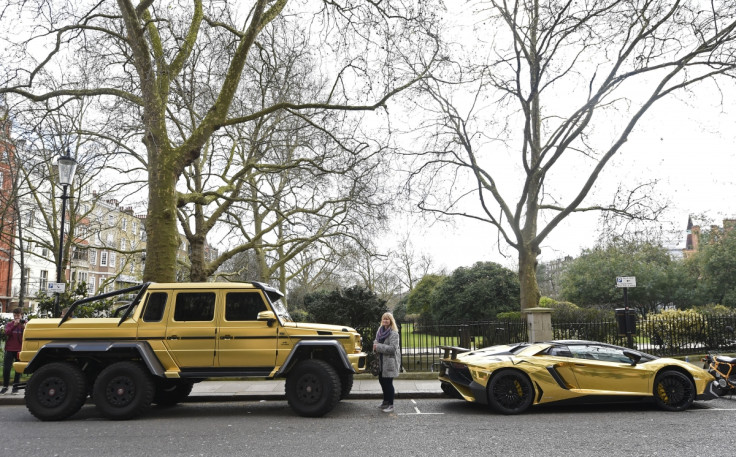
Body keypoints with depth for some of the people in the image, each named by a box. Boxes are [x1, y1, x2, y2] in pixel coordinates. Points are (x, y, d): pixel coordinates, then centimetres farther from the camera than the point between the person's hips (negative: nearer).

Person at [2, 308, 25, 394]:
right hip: (10, 349, 1)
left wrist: (24, 327, -18)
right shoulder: (9, 324, 7)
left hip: (20, 350, -1)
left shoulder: (25, 324, 4)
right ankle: (5, 386, 13)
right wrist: (14, 325, -20)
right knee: (6, 368, 0)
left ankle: (15, 387, 12)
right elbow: (7, 333, -10)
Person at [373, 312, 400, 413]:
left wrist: (379, 347, -20)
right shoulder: (380, 331, 10)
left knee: (388, 383, -6)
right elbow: (376, 341, 21)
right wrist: (375, 345, -3)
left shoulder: (394, 333, -13)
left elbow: (393, 348, -20)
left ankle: (391, 405, 3)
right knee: (382, 380, 16)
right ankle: (386, 402, 32)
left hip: (390, 361, -8)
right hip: (381, 360, 8)